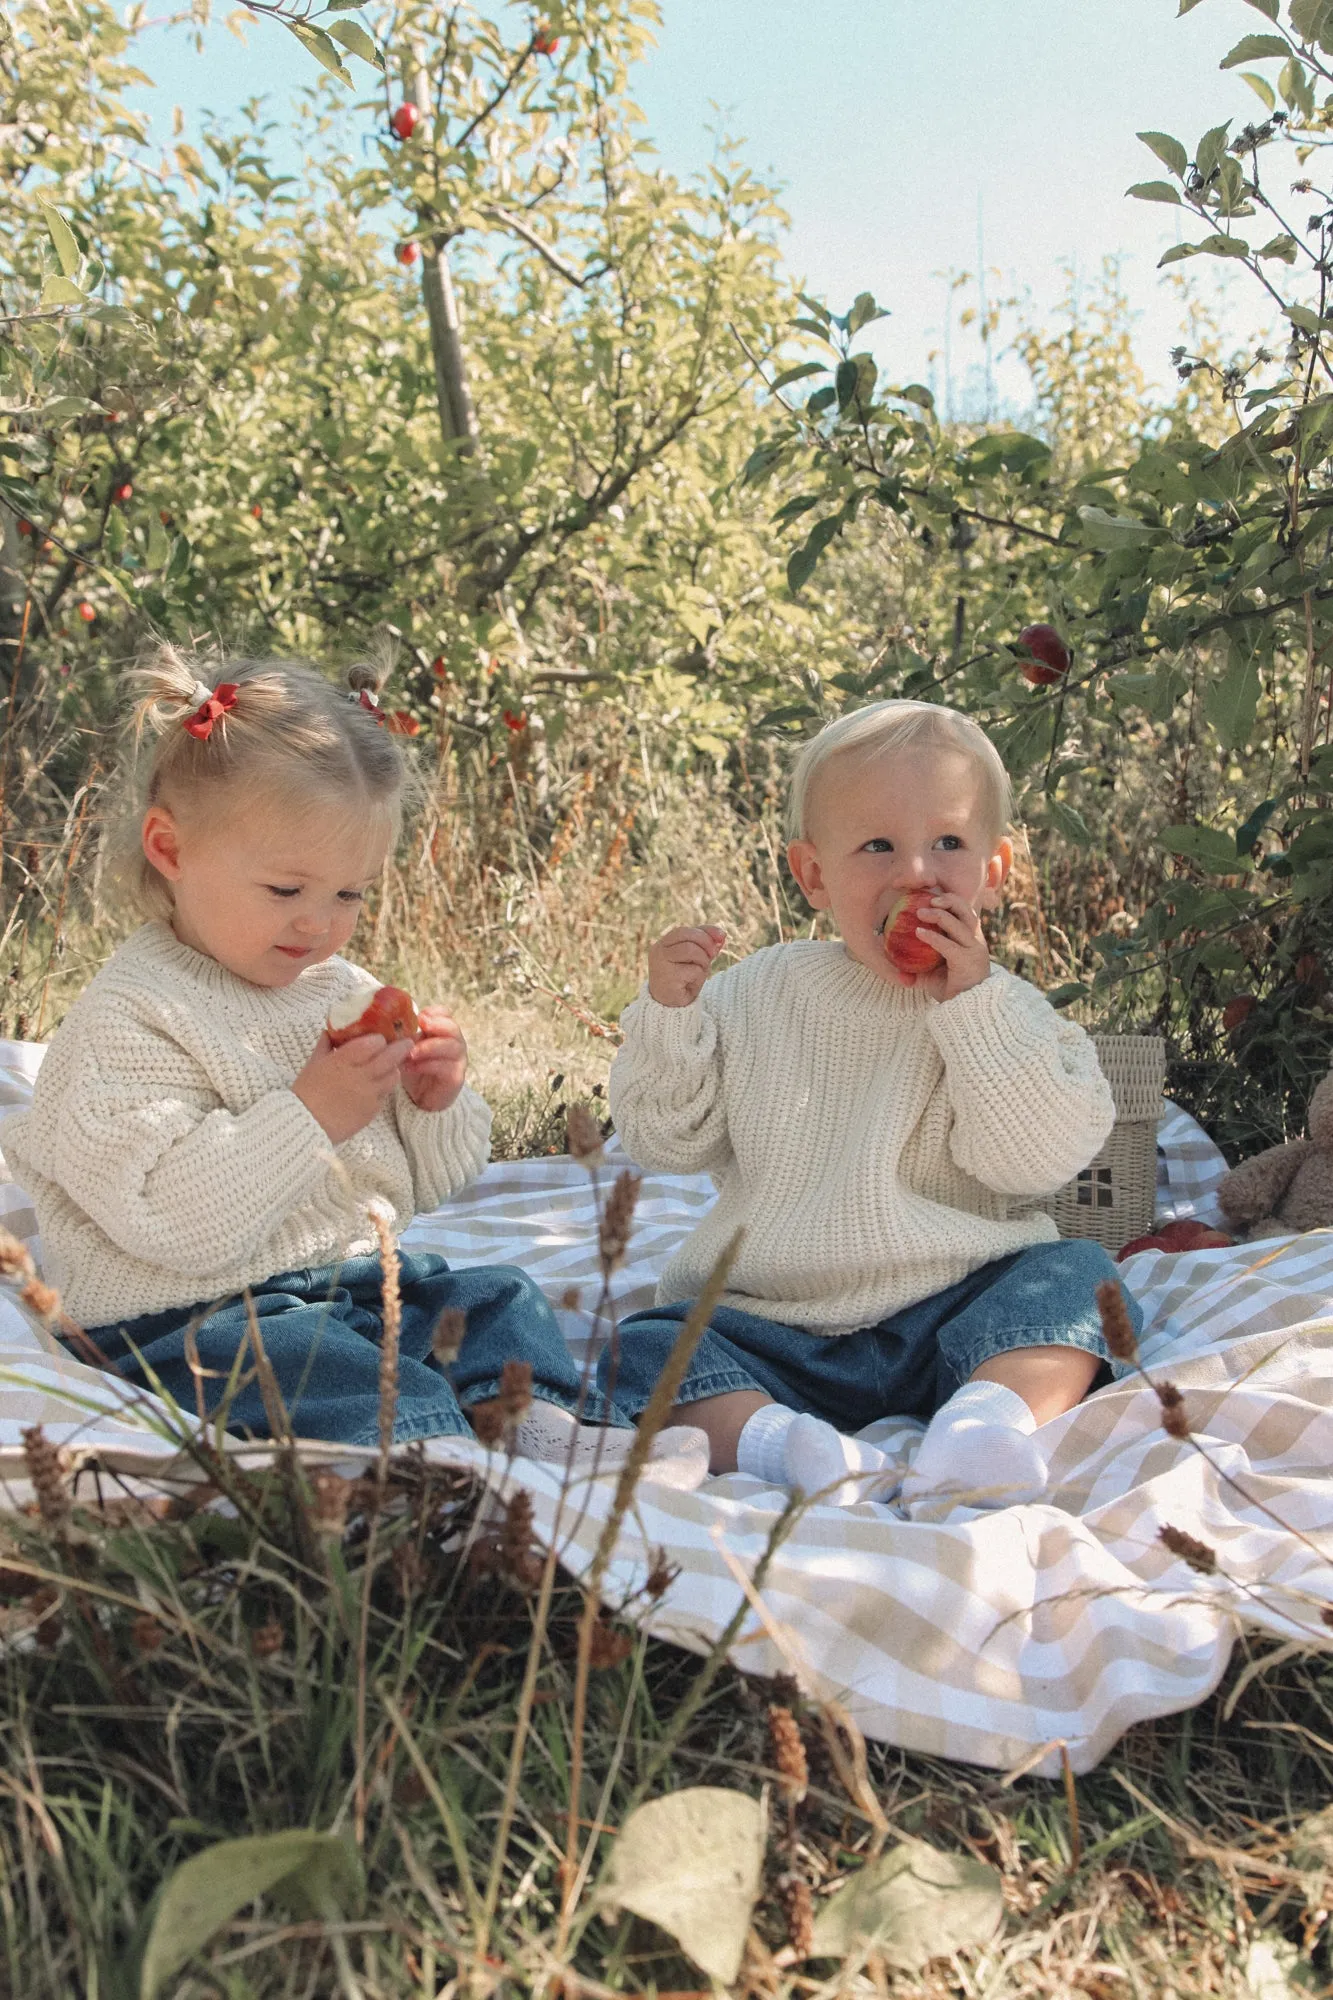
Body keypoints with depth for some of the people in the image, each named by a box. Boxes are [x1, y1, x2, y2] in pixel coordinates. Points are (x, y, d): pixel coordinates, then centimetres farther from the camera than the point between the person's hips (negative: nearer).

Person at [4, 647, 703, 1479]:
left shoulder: (346, 991, 11)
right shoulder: (130, 1015, -12)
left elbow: (427, 1185, 19)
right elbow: (175, 1222, -24)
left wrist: (439, 1103, -4)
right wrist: (310, 1117, -24)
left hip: (357, 1281, 8)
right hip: (197, 1322, -8)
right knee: (399, 1404, -31)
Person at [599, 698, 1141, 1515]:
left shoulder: (1002, 1011, 2)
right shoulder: (759, 994, 5)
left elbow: (1036, 1159, -13)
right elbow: (666, 1140, 5)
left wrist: (972, 1003, -17)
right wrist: (668, 1014, -11)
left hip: (950, 1320, -1)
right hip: (771, 1328, 1)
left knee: (1074, 1275, -22)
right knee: (645, 1347, -19)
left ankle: (993, 1417, -44)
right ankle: (774, 1438, -44)